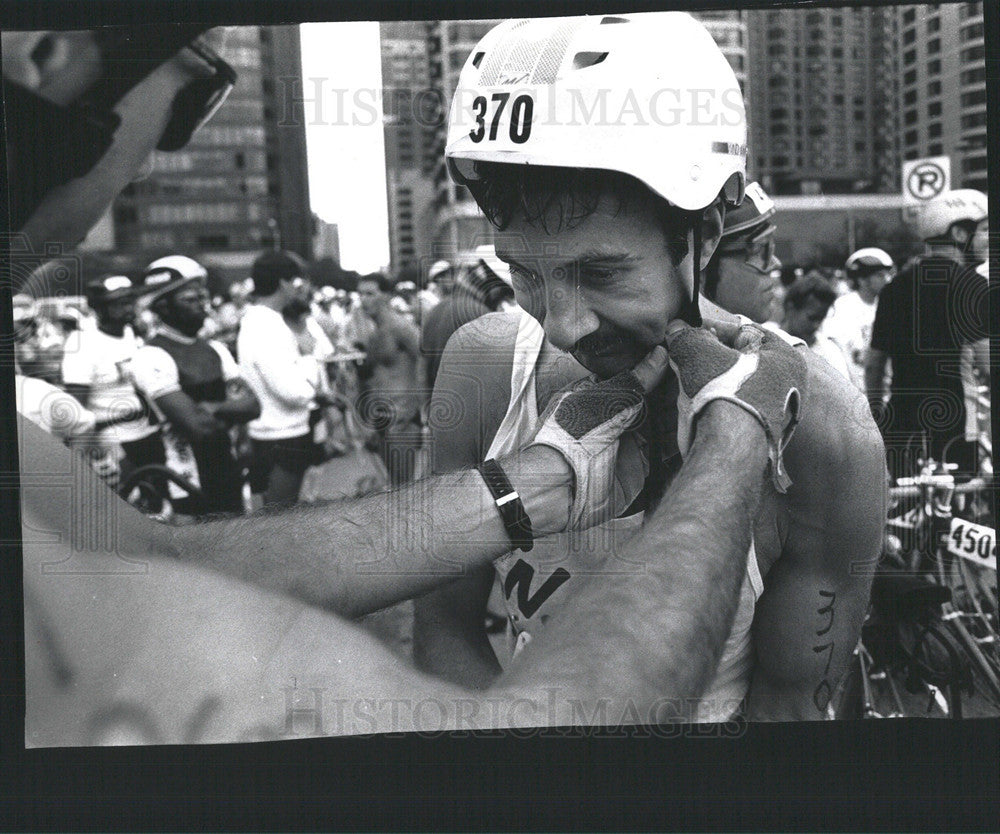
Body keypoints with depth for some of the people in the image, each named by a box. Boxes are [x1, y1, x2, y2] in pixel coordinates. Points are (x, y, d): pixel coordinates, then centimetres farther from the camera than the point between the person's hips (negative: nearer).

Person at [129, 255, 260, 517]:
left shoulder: (214, 349, 12)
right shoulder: (152, 358, -14)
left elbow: (252, 405, 2)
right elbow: (198, 426, -22)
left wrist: (213, 409, -15)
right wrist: (230, 413, -2)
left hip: (228, 478, 8)